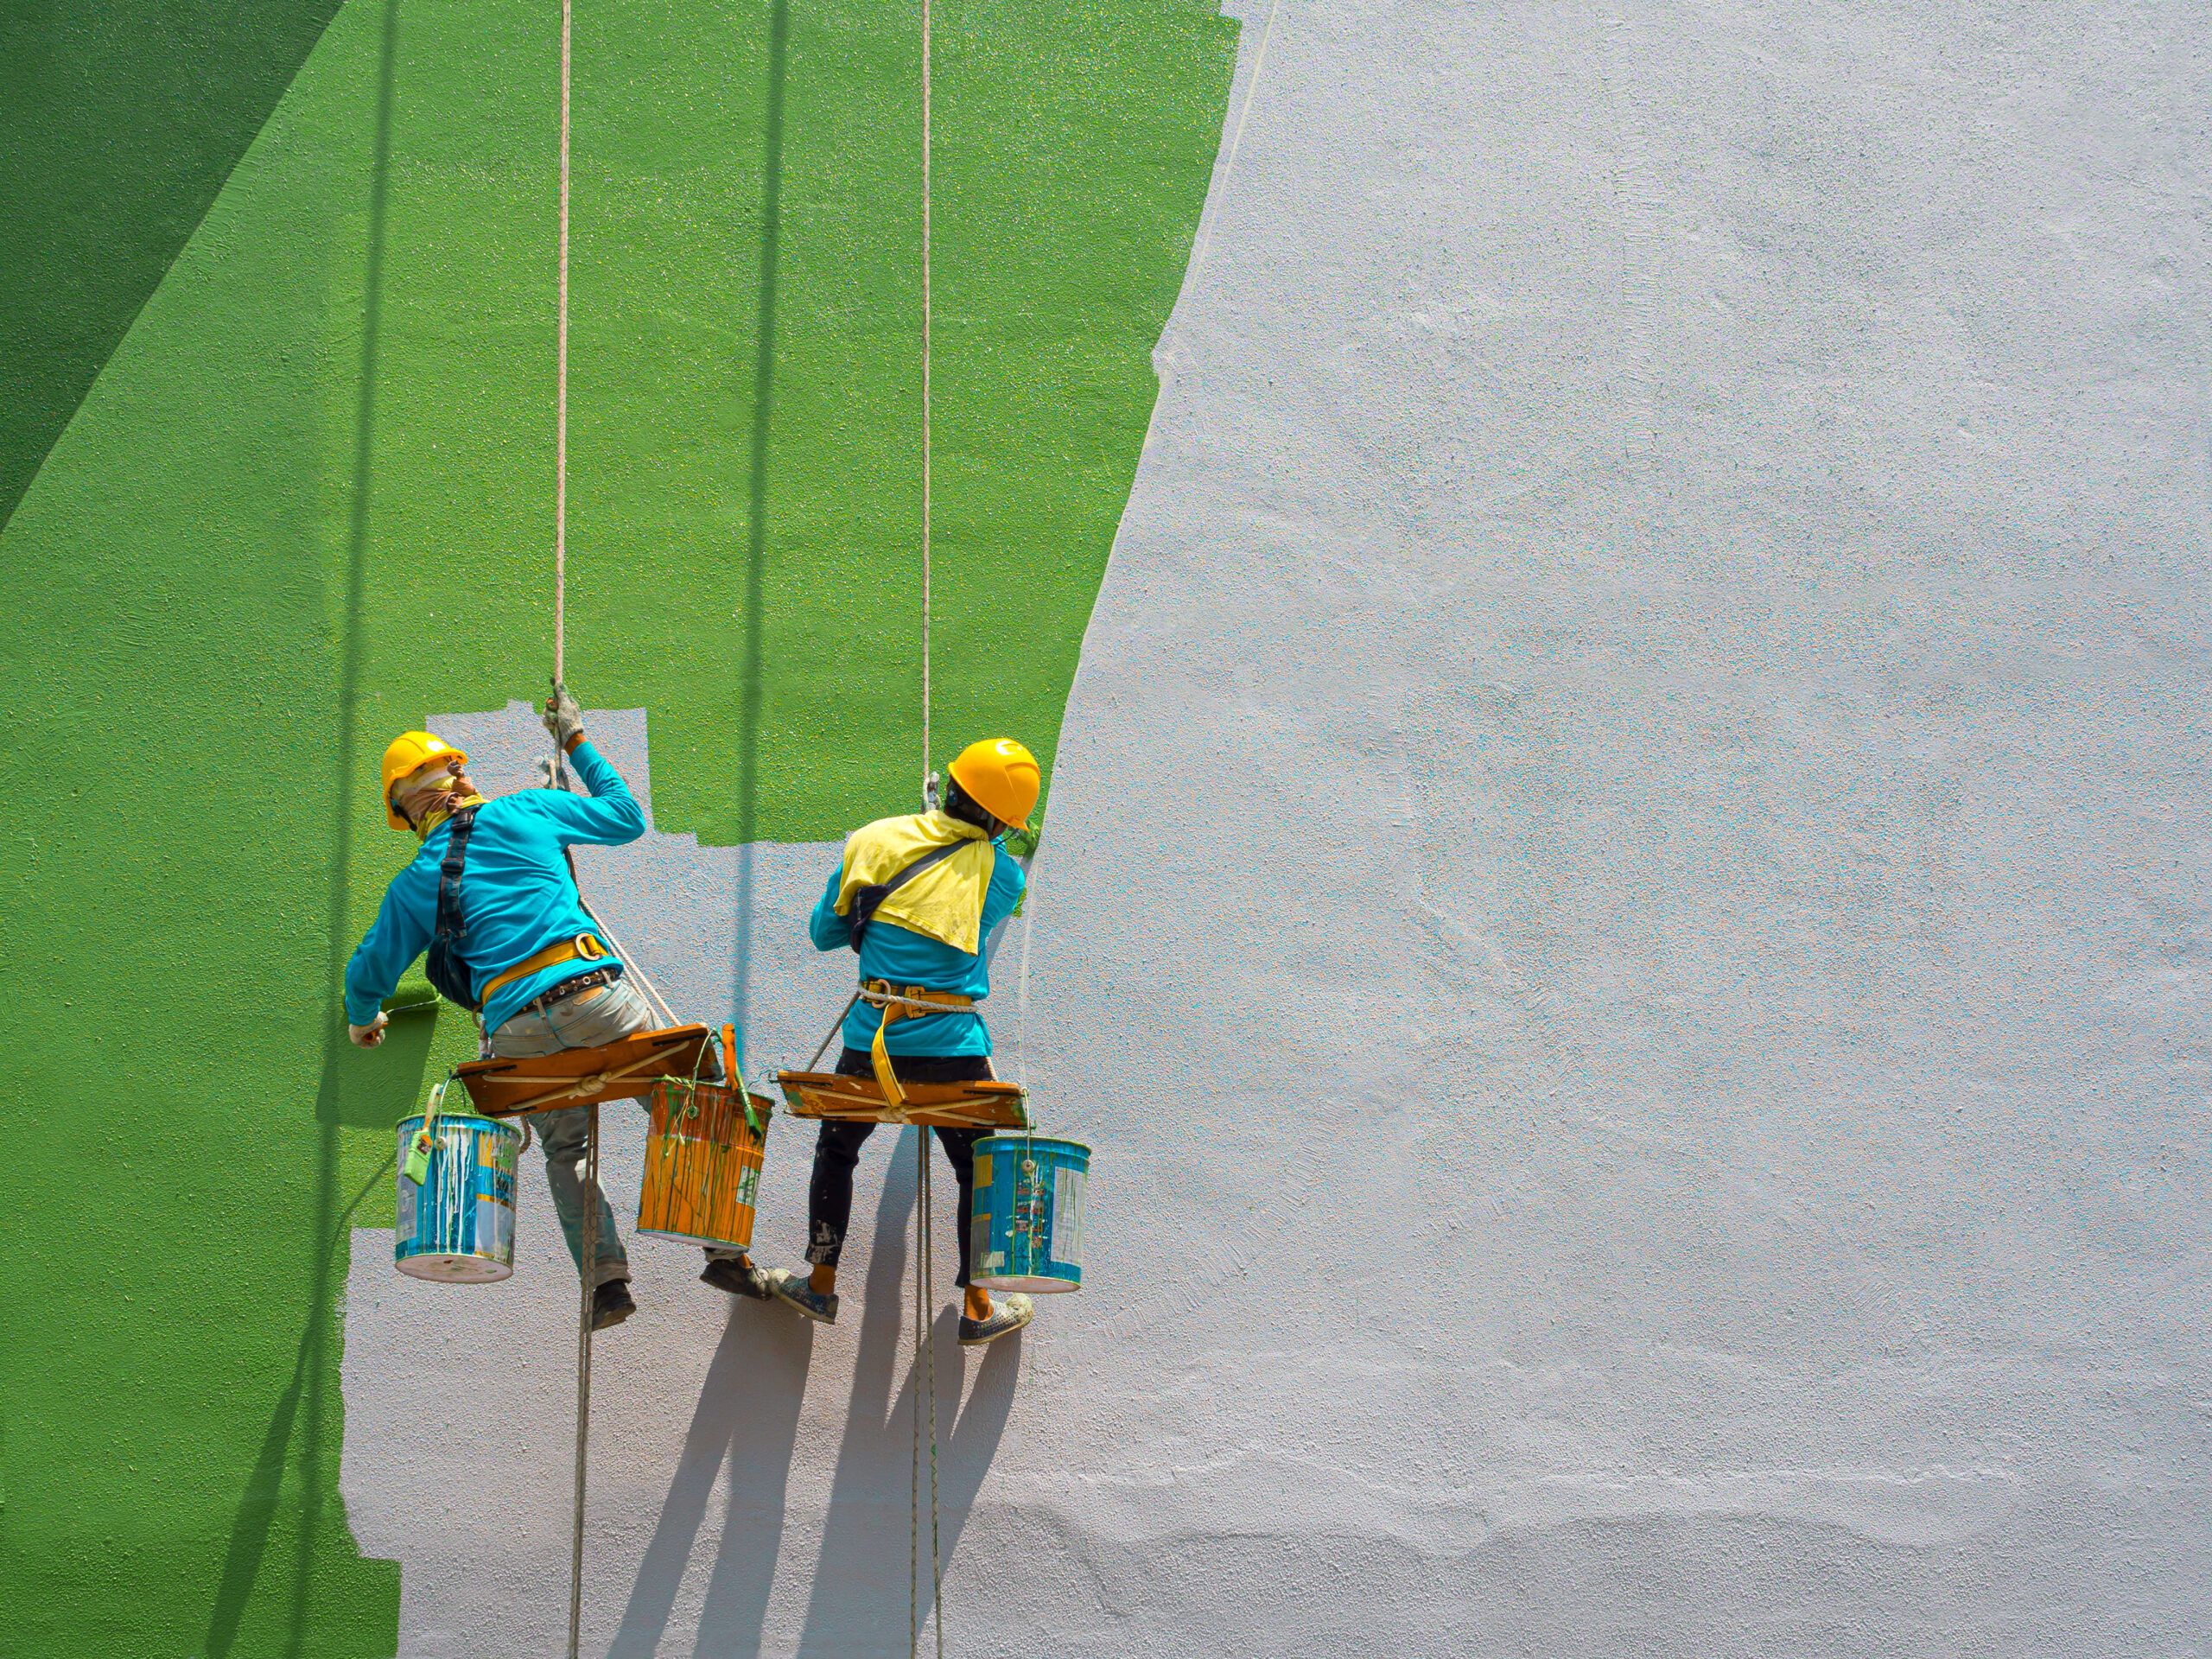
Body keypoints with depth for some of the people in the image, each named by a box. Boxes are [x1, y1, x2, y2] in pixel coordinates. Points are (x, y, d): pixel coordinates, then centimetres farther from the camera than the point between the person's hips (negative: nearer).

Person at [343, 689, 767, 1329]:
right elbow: (628, 817, 26)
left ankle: (607, 1278, 7)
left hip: (516, 1029, 1)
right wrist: (577, 745, 37)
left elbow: (368, 970, 25)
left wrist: (362, 1020, 48)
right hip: (594, 994, -1)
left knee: (566, 1152, 18)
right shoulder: (525, 811, 13)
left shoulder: (413, 885, 15)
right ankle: (726, 1252, 6)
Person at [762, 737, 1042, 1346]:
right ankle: (977, 1308, 19)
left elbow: (824, 932, 8)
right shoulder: (1000, 873, -4)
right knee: (979, 1171, 15)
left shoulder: (873, 840, 1)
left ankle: (820, 1284, 28)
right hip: (954, 1046, -2)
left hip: (872, 1039, 2)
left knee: (836, 1151, 23)